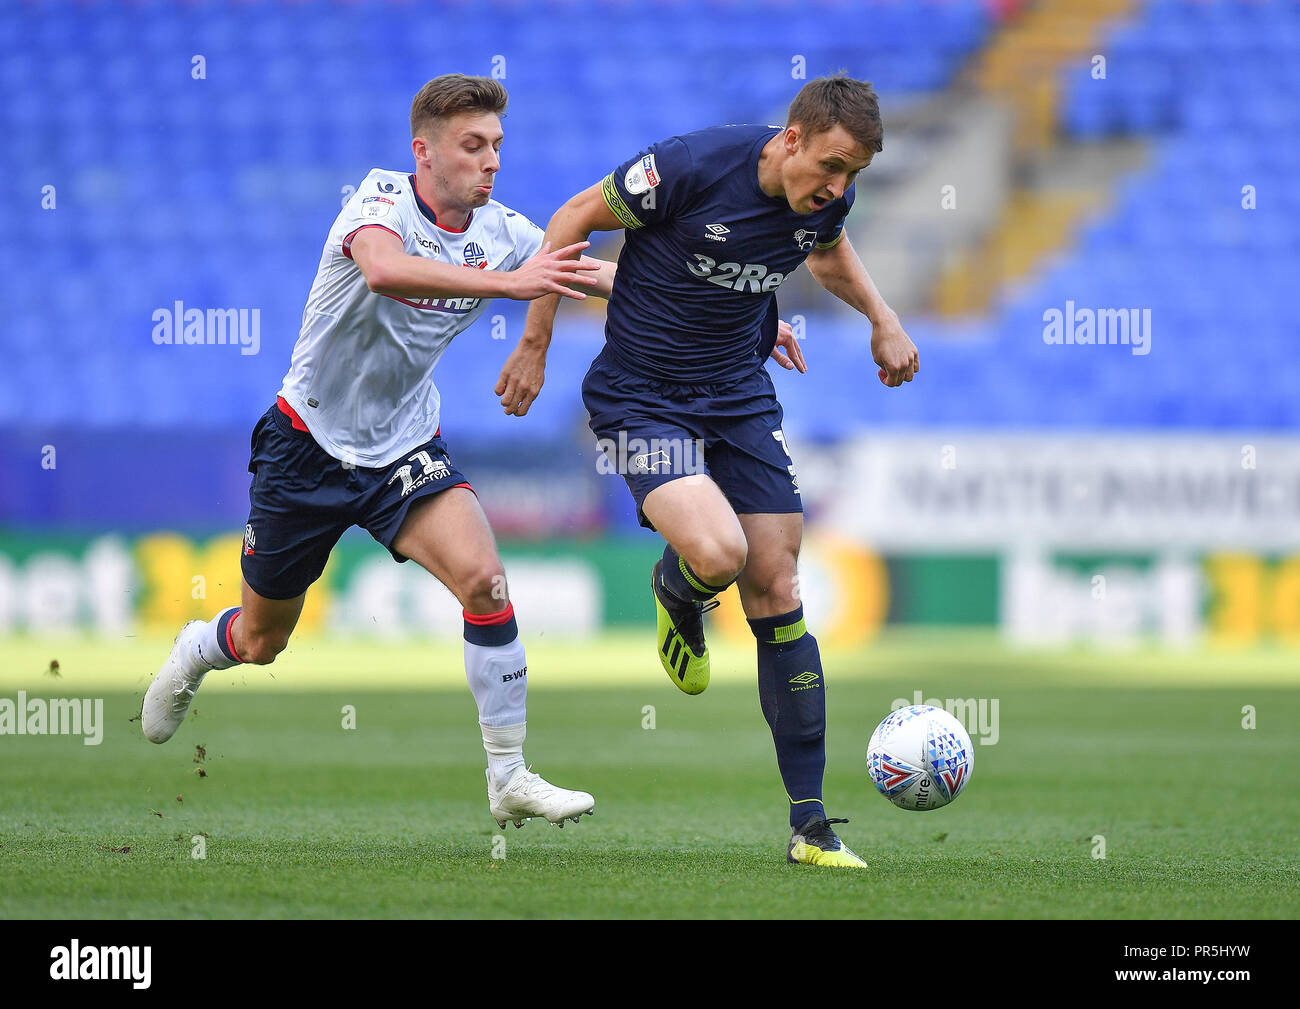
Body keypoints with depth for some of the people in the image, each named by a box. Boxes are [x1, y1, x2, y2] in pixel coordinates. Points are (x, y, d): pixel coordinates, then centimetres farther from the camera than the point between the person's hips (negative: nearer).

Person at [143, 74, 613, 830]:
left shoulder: (503, 233, -8)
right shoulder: (381, 200, -23)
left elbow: (601, 276, -6)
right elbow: (384, 269, -45)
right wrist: (505, 282, -52)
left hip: (405, 449, 3)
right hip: (310, 444, -3)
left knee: (483, 576, -24)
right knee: (261, 644, 13)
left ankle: (510, 777, -15)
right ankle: (199, 648, 51)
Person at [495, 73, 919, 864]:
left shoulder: (827, 198, -5)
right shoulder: (693, 167, -24)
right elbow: (576, 219, -10)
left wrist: (882, 318, 8)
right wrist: (535, 343, -7)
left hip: (742, 397, 5)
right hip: (642, 398, -5)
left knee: (776, 590, -1)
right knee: (718, 553, -28)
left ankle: (810, 823, 4)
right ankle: (677, 593, 14)